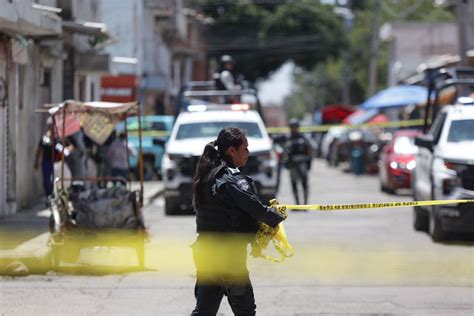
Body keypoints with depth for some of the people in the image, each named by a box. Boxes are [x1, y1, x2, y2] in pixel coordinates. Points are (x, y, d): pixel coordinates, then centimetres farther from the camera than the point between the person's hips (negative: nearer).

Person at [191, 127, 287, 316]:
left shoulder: (207, 176, 10)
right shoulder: (233, 180, -17)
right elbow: (255, 208, -18)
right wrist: (277, 216, 2)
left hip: (204, 251, 8)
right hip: (228, 255, -8)